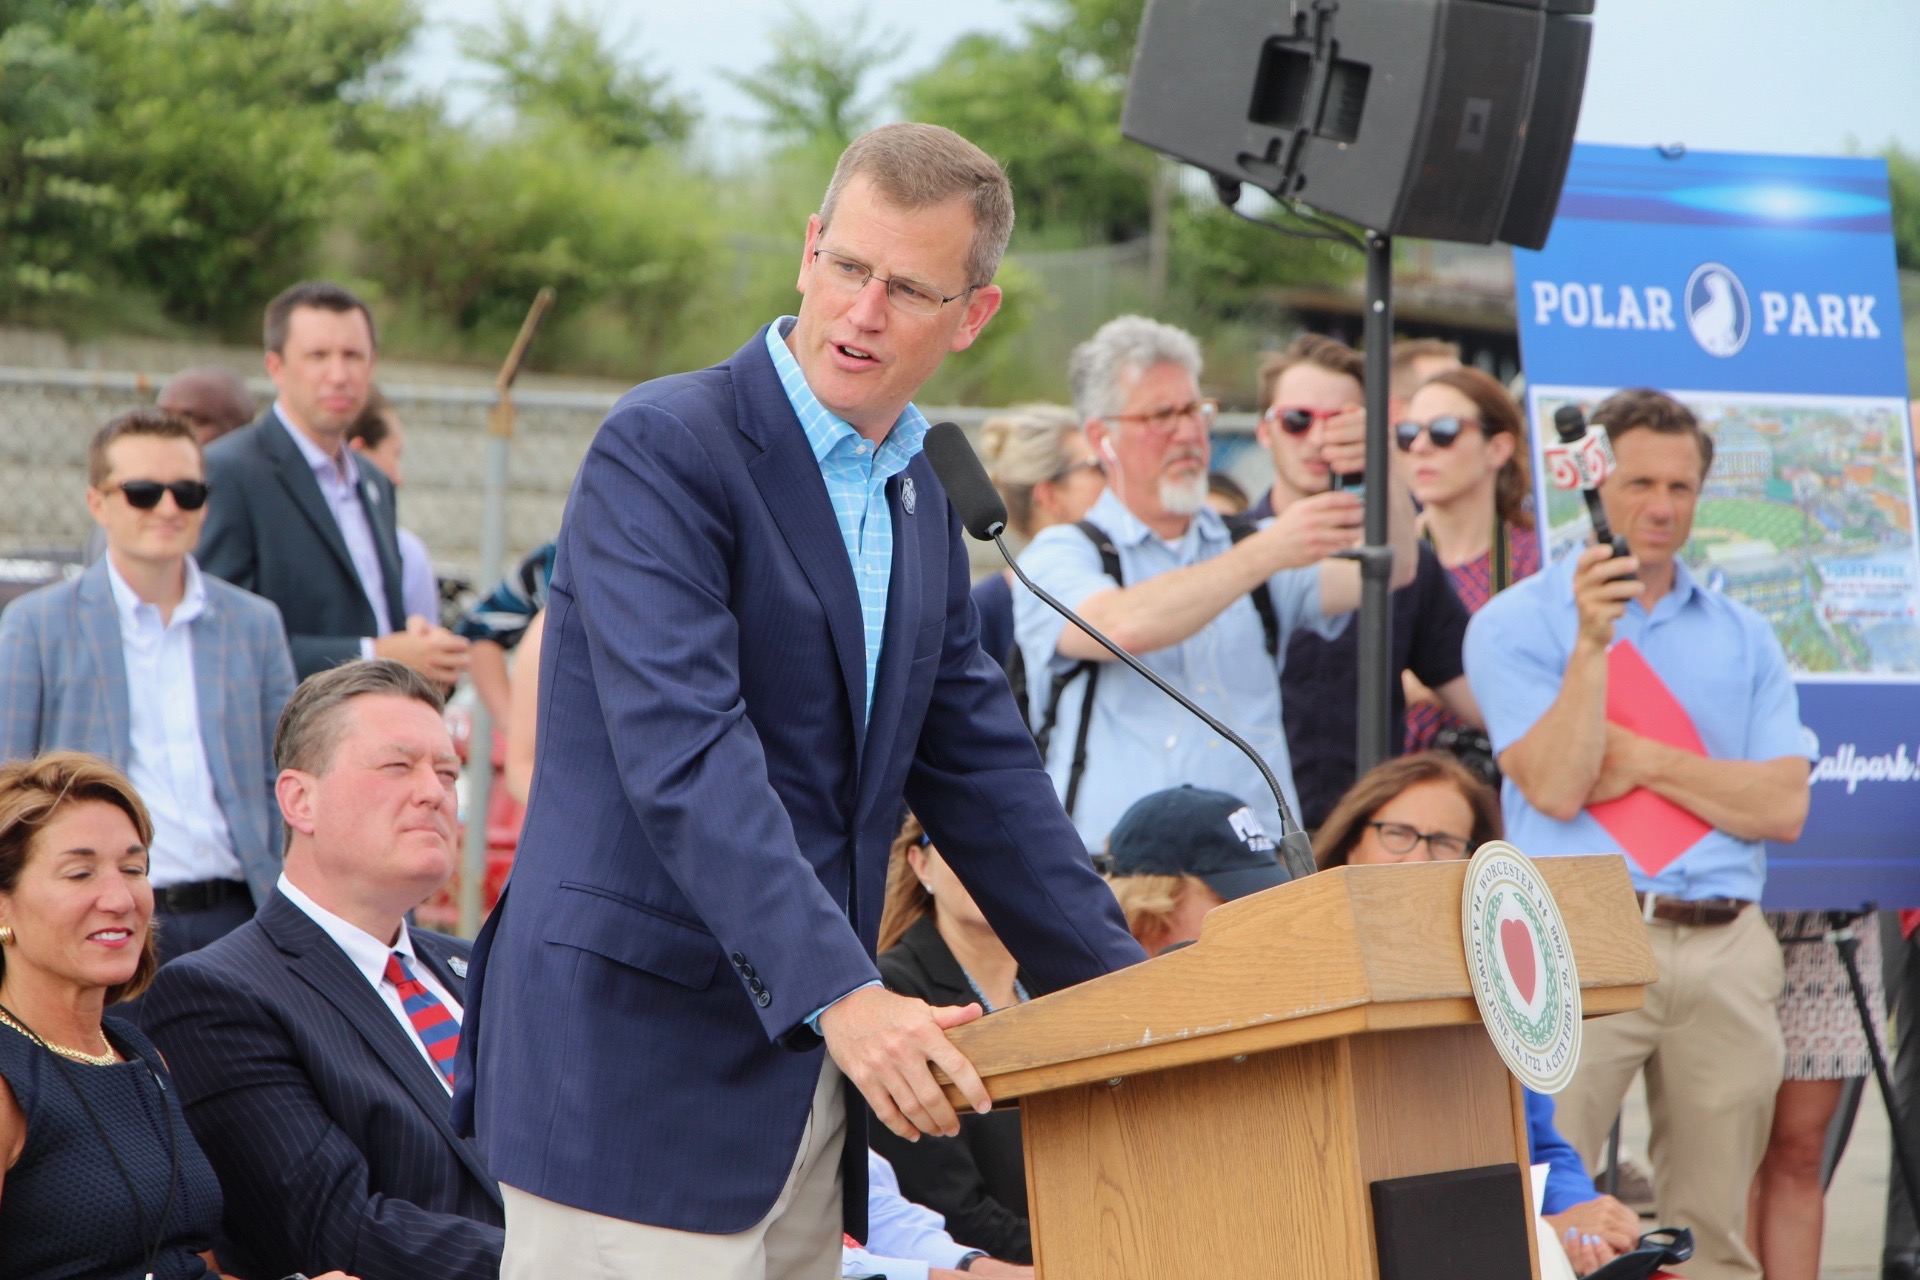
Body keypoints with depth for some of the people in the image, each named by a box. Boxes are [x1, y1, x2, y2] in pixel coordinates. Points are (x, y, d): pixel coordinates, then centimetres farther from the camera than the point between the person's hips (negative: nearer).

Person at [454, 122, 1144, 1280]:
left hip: (802, 1067, 8)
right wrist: (842, 994, -31)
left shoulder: (922, 500, 15)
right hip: (633, 1056, -8)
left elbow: (981, 770, 21)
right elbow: (684, 755, -22)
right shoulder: (664, 450, -11)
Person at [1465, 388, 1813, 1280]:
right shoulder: (1517, 623, 5)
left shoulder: (1743, 638, 15)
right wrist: (1592, 642, -14)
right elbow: (1556, 788, -8)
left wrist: (1645, 760, -5)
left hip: (1726, 947, 4)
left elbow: (1783, 807, 4)